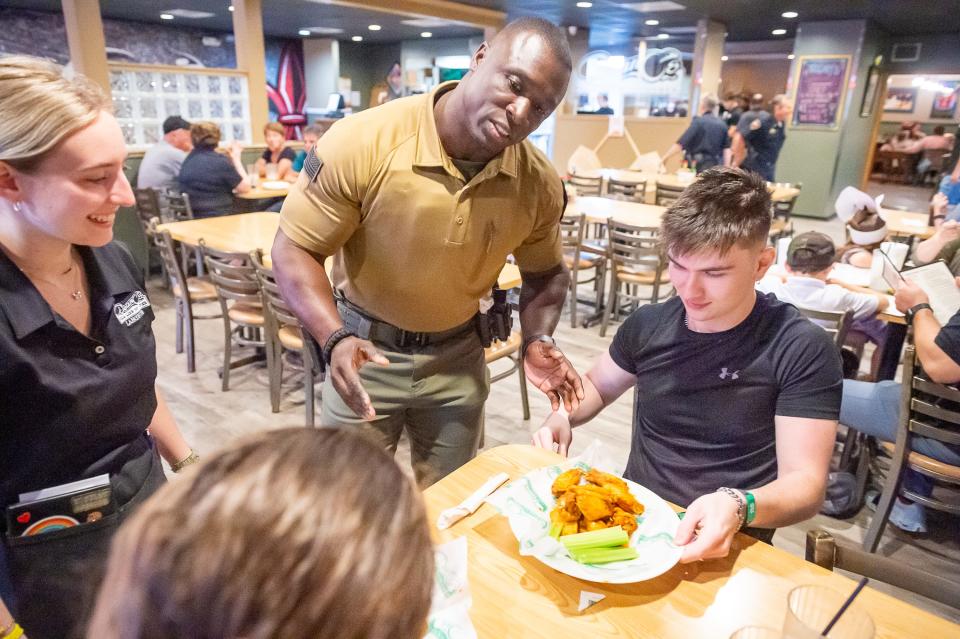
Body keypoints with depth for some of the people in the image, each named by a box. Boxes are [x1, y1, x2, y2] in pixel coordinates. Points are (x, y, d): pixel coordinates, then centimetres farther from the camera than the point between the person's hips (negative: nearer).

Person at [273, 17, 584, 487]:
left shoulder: (540, 184, -12)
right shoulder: (362, 143, -23)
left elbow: (545, 272, 5)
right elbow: (294, 250, -16)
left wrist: (538, 339, -14)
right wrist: (335, 339, -31)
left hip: (458, 357, 3)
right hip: (366, 351, -2)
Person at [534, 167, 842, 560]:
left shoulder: (802, 350, -10)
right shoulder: (649, 323, 1)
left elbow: (805, 483, -12)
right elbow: (597, 385, 19)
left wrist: (738, 507, -33)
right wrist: (561, 418, -3)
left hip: (722, 547, -3)